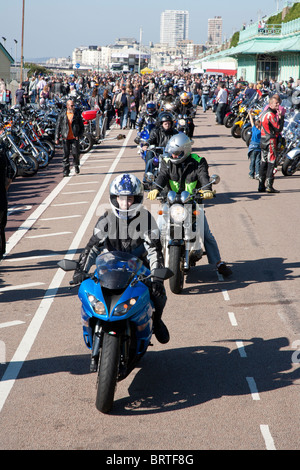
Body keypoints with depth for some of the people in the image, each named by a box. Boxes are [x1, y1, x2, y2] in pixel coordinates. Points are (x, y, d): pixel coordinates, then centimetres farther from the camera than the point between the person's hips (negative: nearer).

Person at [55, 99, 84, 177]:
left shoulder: (77, 114, 5)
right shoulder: (62, 114, 2)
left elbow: (82, 126, 12)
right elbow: (58, 126, 4)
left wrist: (79, 135, 0)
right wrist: (57, 138, -1)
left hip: (75, 138, 0)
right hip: (65, 138, 0)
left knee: (75, 153, -5)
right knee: (66, 154, -1)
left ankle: (76, 165, 24)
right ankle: (66, 171, 5)